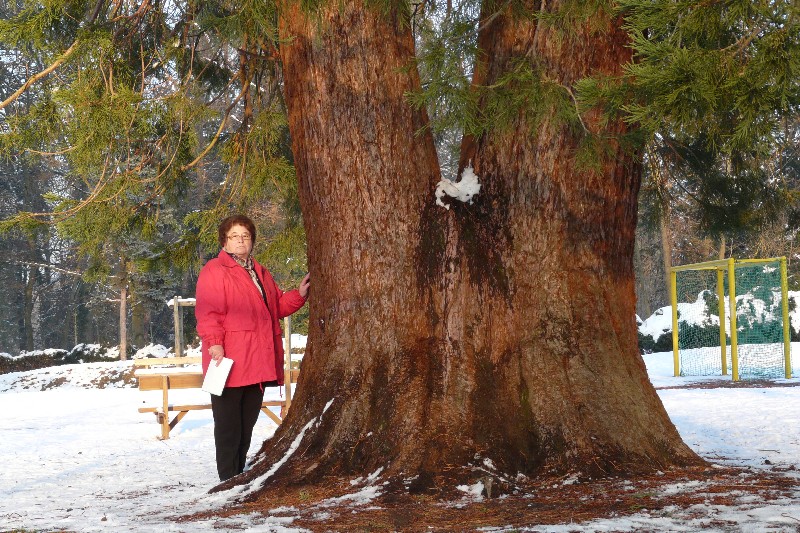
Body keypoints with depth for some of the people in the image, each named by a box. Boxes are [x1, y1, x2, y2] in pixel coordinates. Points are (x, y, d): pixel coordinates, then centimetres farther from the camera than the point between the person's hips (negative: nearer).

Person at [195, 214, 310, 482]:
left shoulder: (259, 273, 20)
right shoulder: (214, 271, -5)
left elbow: (277, 306, 28)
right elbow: (207, 313, -14)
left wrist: (299, 295, 12)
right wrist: (214, 343, -26)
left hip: (258, 364, 8)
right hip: (229, 363, -8)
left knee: (247, 424, 14)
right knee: (228, 424, -4)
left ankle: (239, 476, 23)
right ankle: (228, 479, 2)